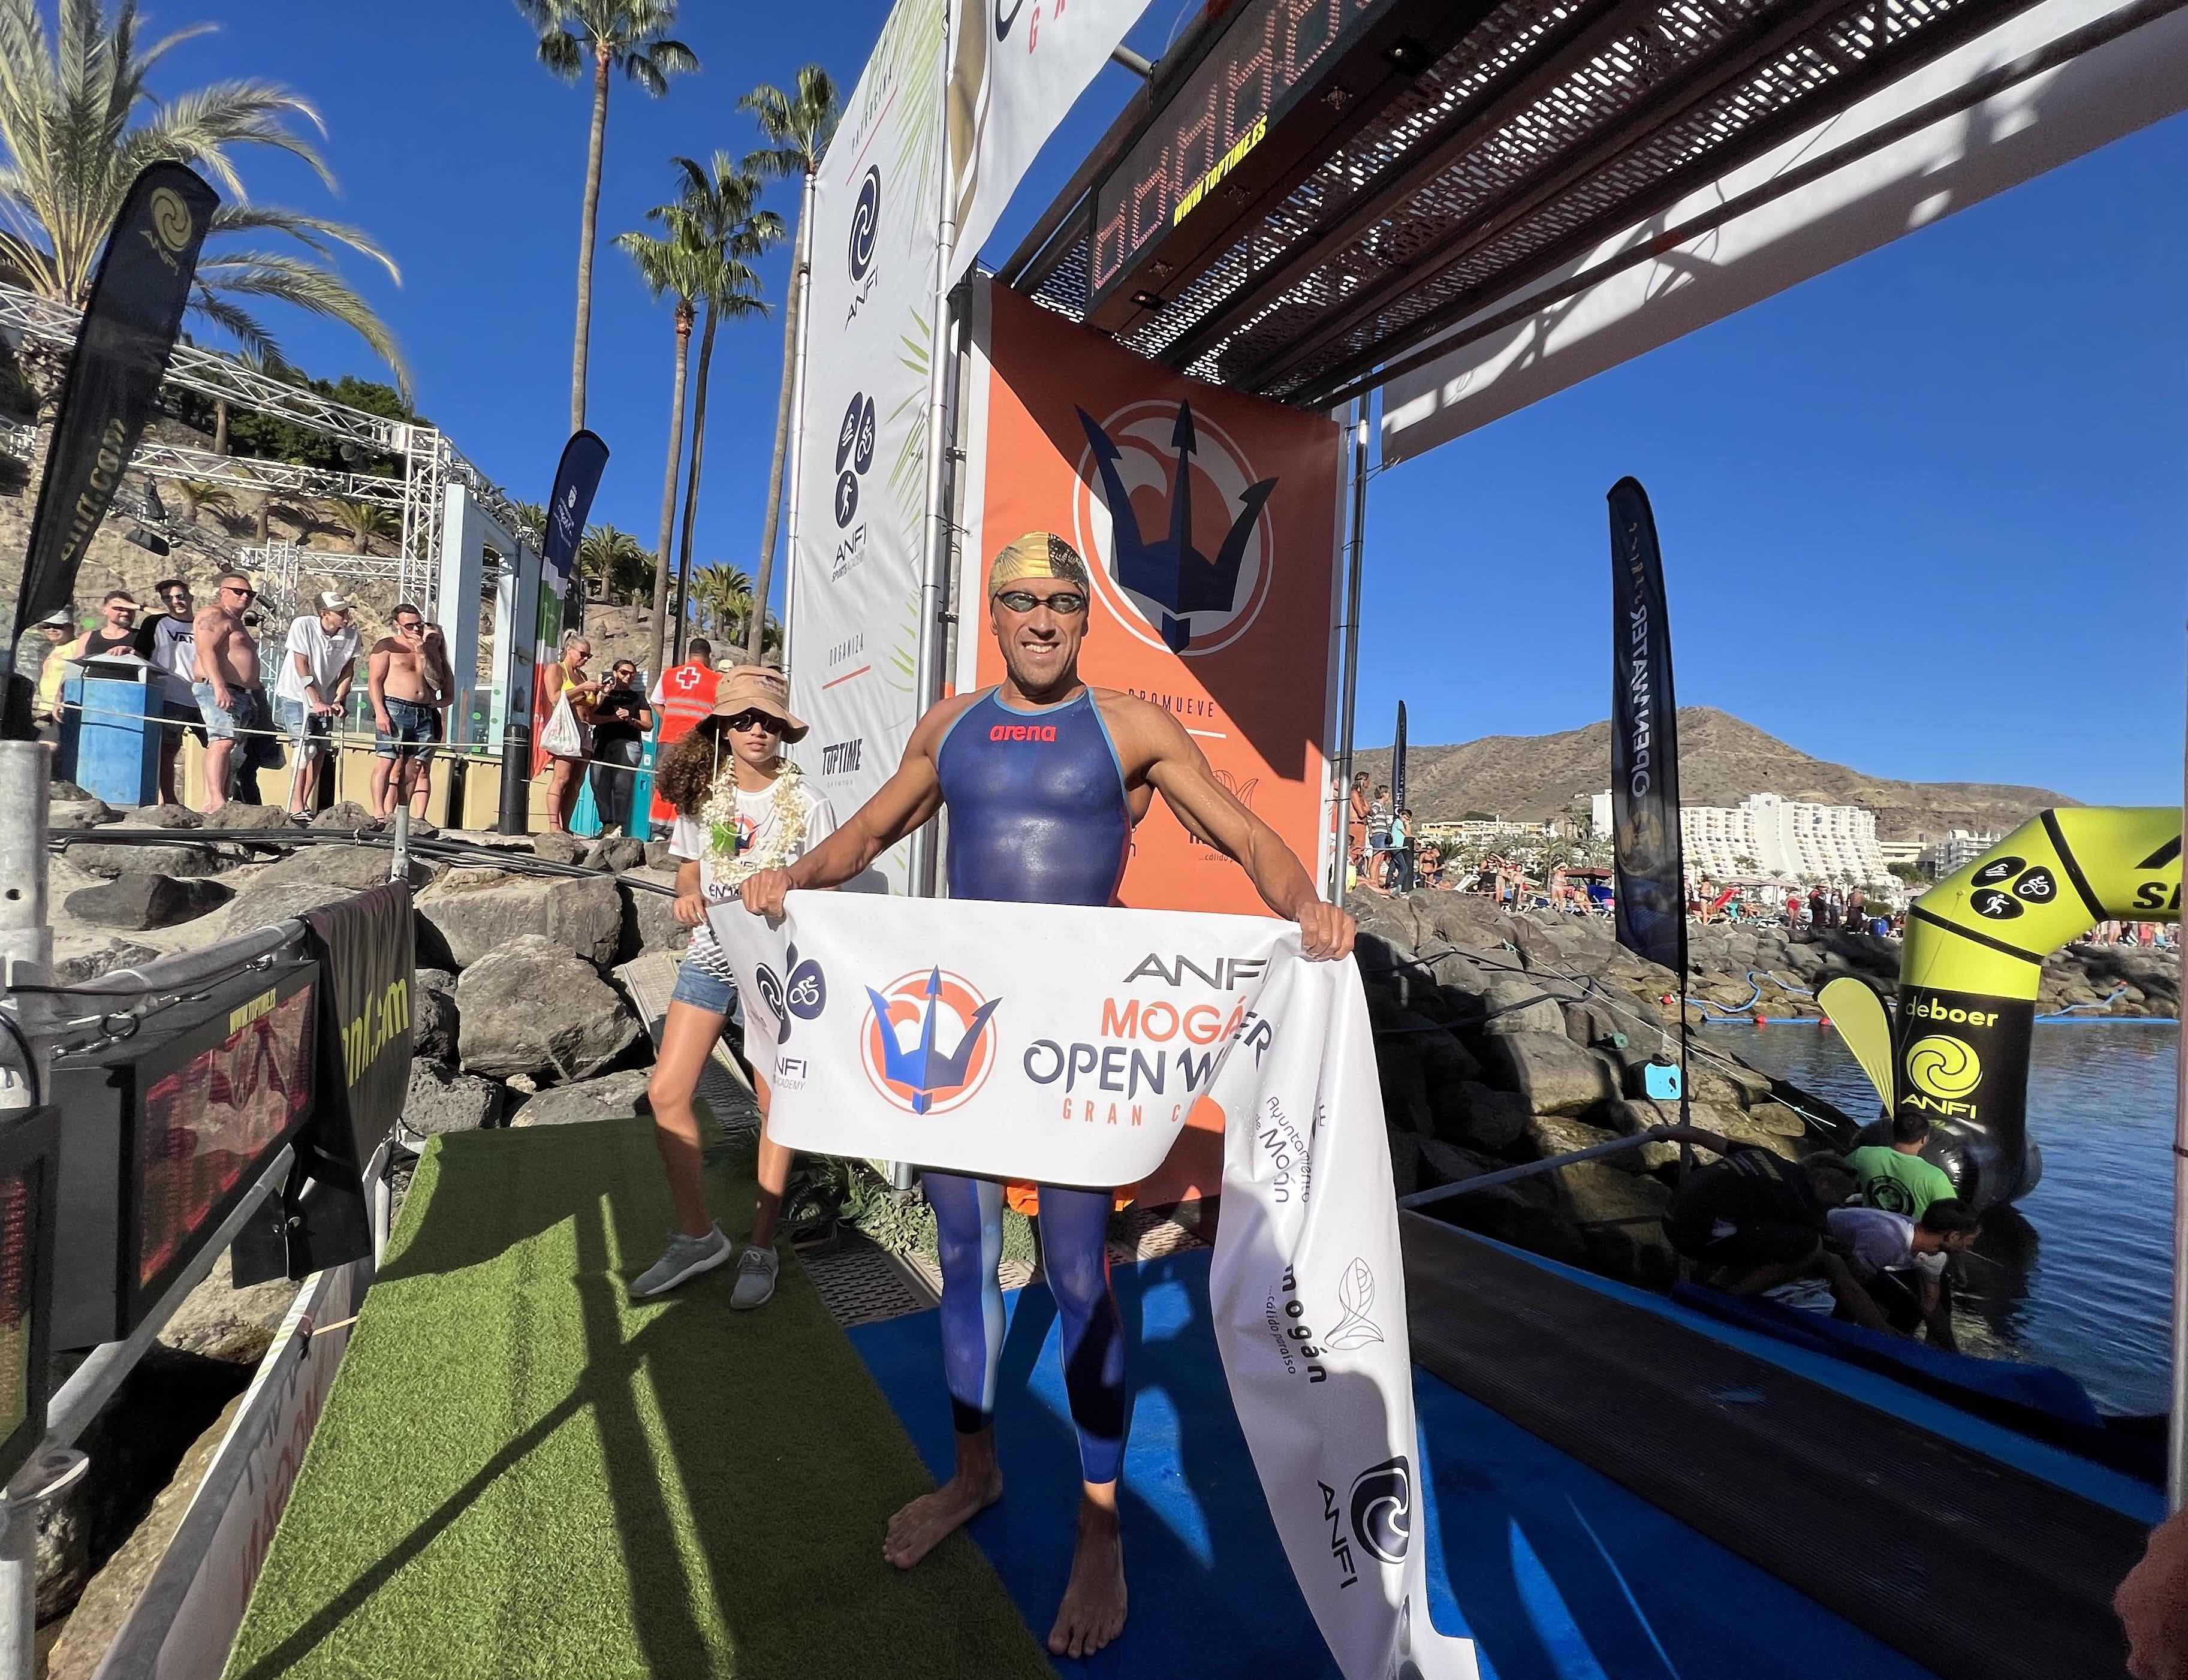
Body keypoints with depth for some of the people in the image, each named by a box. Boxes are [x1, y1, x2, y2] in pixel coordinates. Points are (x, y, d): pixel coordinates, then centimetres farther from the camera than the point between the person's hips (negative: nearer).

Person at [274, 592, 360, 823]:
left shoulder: (351, 634, -7)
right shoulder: (303, 625, -17)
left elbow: (348, 670, 1)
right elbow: (302, 667, -18)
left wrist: (338, 700, -9)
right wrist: (316, 702, -21)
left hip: (326, 701, 5)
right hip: (295, 697, -4)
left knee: (321, 752, 3)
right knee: (307, 748, -16)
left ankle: (304, 804, 15)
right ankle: (296, 807, -10)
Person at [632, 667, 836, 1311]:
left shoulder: (808, 805, -5)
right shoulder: (702, 795, 6)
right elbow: (688, 869, 16)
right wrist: (687, 896, -5)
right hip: (710, 954, 4)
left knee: (778, 1106, 2)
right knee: (666, 1094, 0)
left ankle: (761, 1248, 20)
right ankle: (697, 1235, 19)